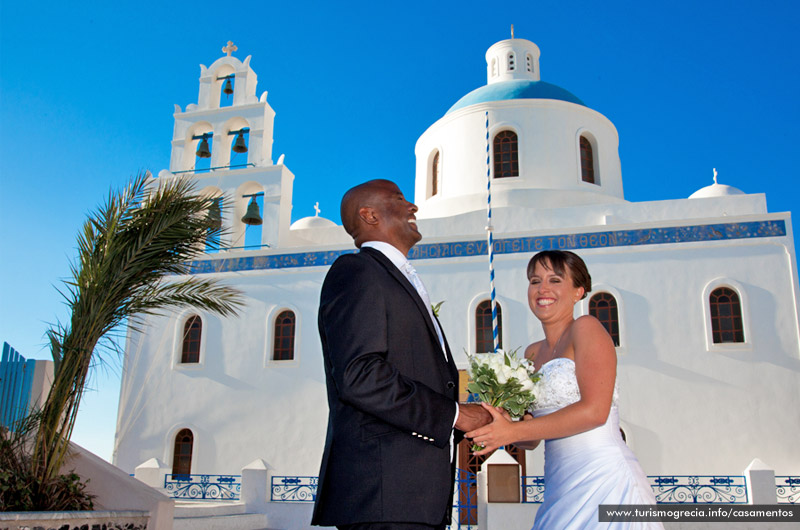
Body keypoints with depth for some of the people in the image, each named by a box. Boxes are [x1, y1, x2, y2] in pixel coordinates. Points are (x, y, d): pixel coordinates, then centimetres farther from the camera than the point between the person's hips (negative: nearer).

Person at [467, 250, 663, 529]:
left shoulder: (586, 328, -6)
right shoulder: (533, 353, 14)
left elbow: (595, 410, -17)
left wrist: (513, 431, -16)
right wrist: (501, 425, -8)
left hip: (603, 478, -6)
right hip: (562, 488, 6)